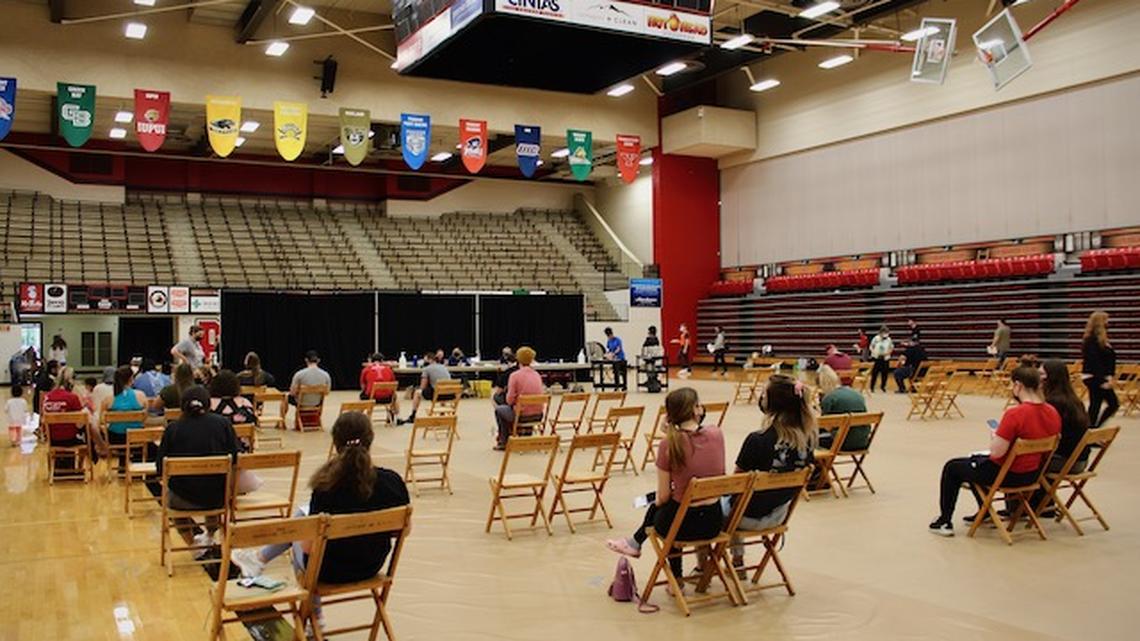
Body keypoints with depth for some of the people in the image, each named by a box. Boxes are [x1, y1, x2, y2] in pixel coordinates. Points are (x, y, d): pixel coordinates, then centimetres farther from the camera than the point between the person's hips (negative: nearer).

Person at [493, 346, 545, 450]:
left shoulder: (515, 375, -13)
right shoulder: (537, 375, 3)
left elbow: (510, 399, -13)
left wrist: (510, 402, 11)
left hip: (522, 414, -6)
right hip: (538, 415, 6)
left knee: (499, 410, 24)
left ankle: (503, 442, 30)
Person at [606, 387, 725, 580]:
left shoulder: (669, 444, -15)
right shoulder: (717, 434, -6)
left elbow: (663, 496, -8)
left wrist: (657, 500, 14)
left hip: (684, 525, -3)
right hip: (714, 522, 3)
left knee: (658, 506, 32)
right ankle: (636, 542, 51)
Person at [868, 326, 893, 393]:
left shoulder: (888, 339, -3)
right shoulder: (876, 338, -8)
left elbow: (891, 348, 7)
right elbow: (871, 347, 1)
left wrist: (888, 353, -10)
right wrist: (874, 352, -13)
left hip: (885, 358, 2)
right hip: (876, 358, -2)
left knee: (885, 373, 4)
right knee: (874, 373, 2)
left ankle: (883, 386, 21)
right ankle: (872, 387, 13)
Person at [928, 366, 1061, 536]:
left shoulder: (1014, 414, -28)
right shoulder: (1053, 413, -5)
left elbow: (996, 451, -26)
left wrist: (994, 437, -5)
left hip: (1007, 474, -8)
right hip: (1032, 475, 8)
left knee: (952, 468, 14)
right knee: (976, 460, 32)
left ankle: (945, 522, 21)